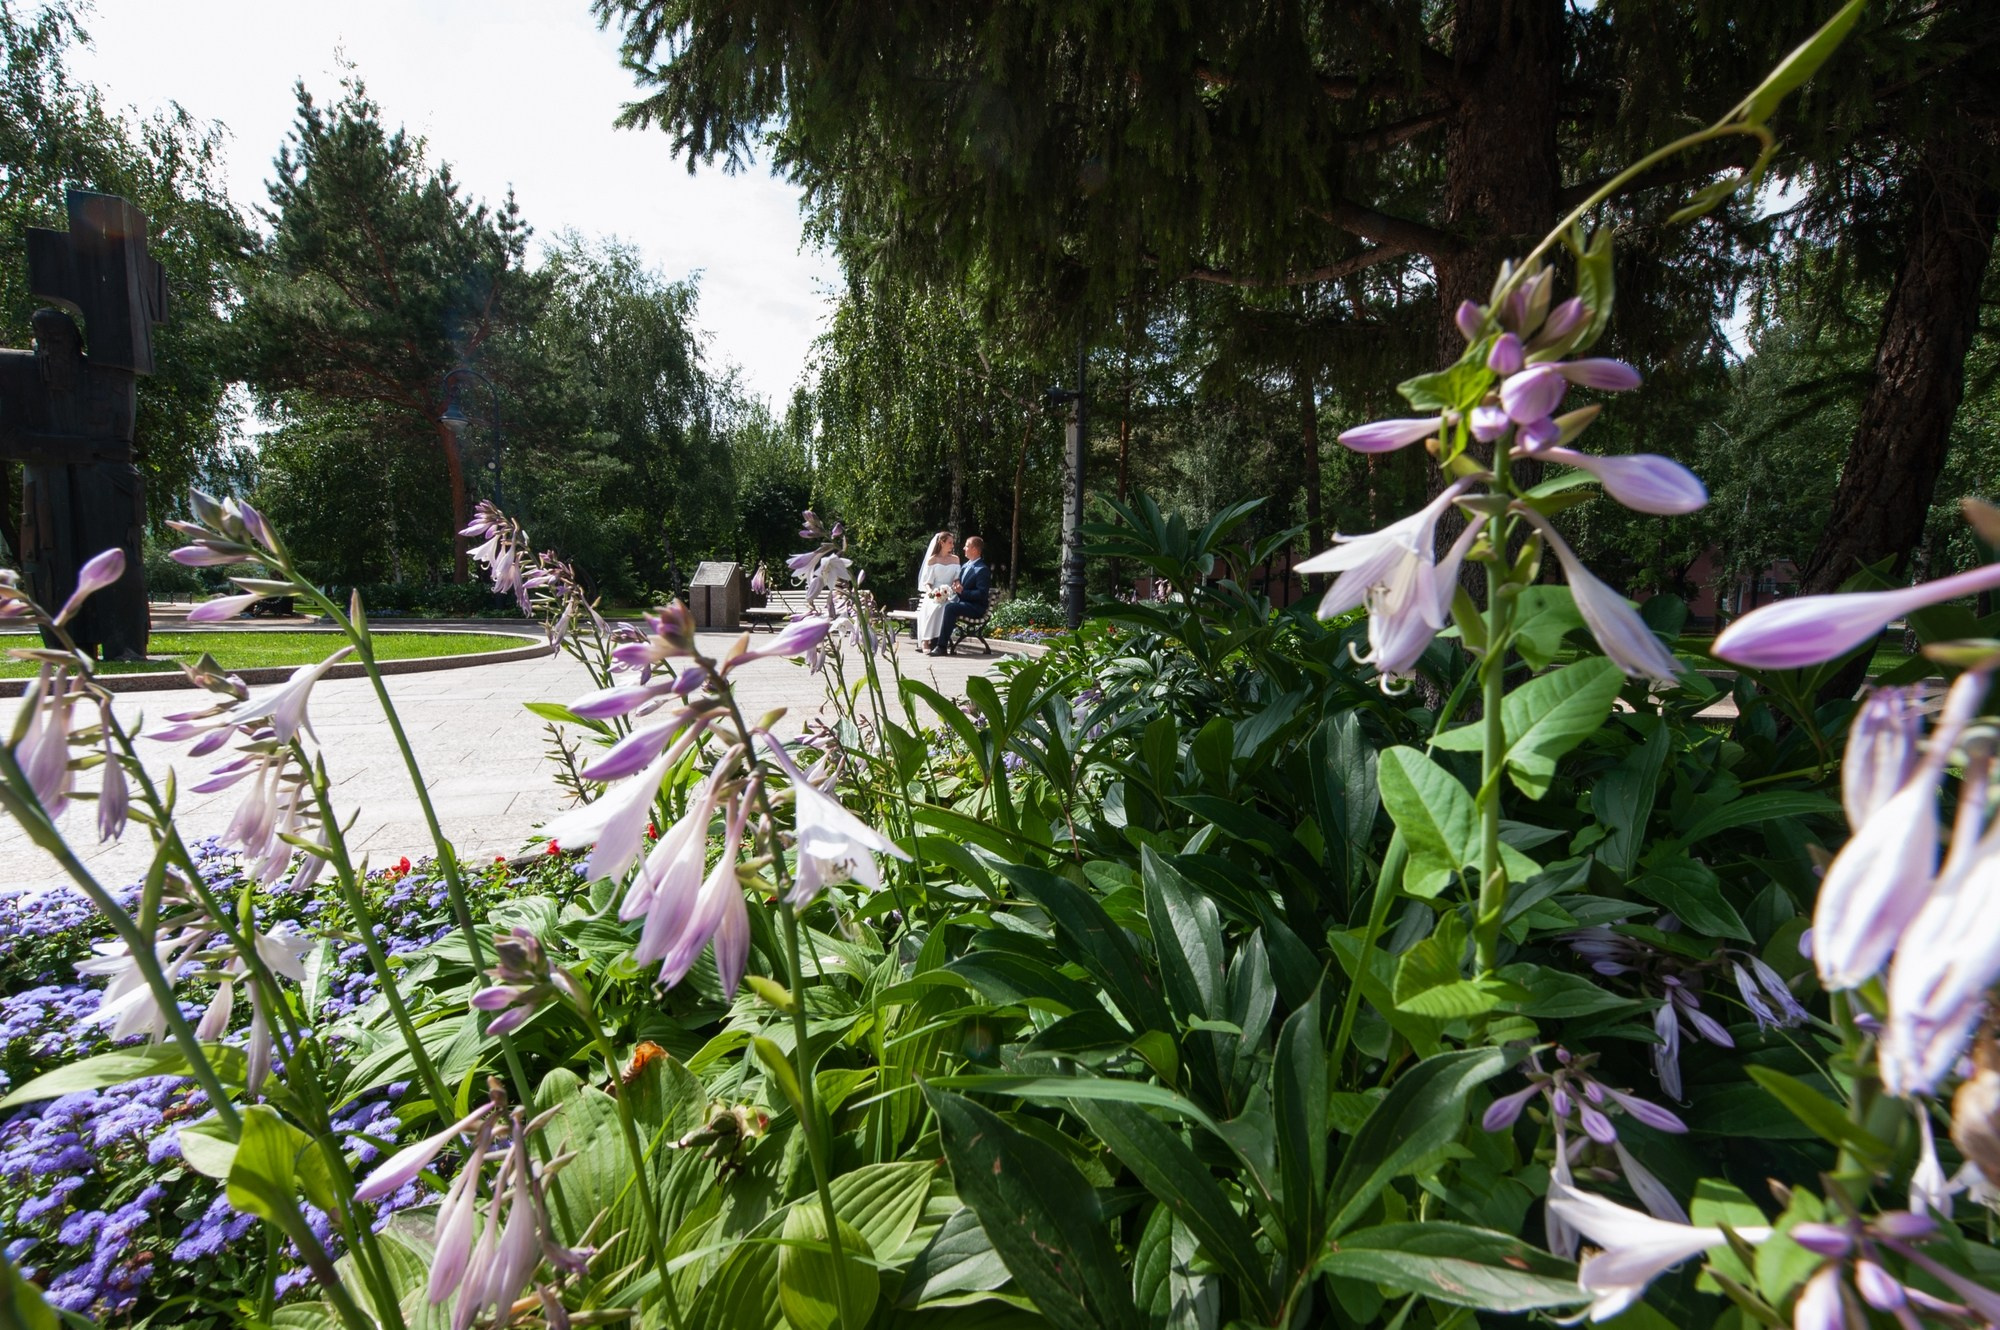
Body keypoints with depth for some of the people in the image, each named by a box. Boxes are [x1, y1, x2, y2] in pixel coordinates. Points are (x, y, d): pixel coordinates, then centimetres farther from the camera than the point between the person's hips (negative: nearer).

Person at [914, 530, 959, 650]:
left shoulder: (955, 559, 17)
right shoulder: (932, 560, 9)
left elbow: (957, 578, 15)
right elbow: (927, 582, 5)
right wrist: (930, 591, -17)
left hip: (949, 595, 2)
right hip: (934, 595, -1)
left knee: (945, 607, -33)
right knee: (931, 608, -34)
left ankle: (936, 641, -37)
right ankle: (926, 641, -38)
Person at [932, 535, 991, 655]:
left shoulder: (982, 570, -12)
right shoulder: (965, 565, 15)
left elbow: (982, 594, -19)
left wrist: (962, 591, -23)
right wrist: (955, 586, 3)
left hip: (975, 607, -9)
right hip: (960, 601, 9)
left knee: (950, 607, -32)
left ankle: (942, 647, -33)